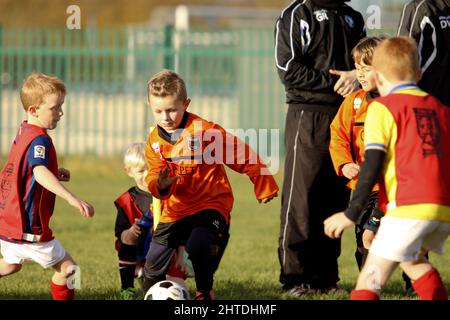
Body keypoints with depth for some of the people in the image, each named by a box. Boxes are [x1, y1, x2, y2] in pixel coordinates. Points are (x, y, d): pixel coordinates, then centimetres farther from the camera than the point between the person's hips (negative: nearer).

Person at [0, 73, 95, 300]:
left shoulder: (23, 131, 9)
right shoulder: (39, 140, -21)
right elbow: (40, 173, -40)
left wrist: (54, 172, 11)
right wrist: (72, 198, -51)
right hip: (29, 229, -10)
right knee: (68, 268, -1)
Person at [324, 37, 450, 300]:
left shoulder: (383, 108, 2)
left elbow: (372, 166, -6)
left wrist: (351, 214, -4)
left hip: (410, 207, -6)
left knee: (373, 275, -10)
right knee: (413, 259, 31)